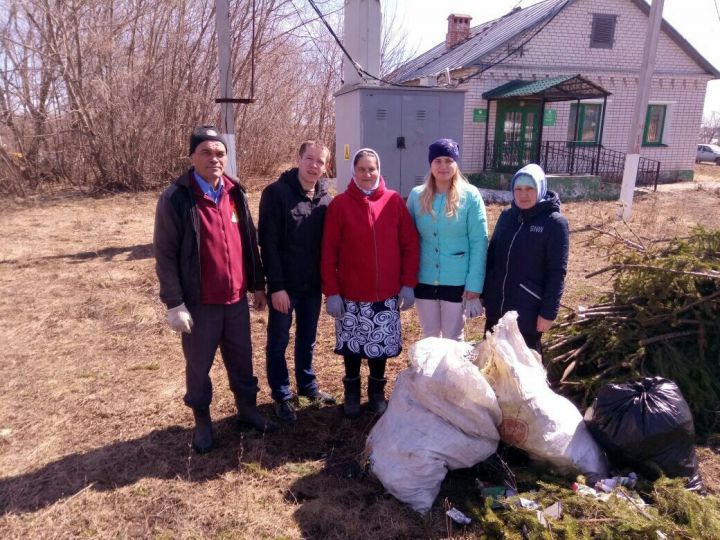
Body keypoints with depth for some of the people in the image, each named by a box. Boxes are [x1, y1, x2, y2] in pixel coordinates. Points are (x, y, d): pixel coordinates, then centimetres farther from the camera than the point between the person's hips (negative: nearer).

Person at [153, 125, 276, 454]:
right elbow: (165, 254, -11)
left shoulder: (235, 193, 5)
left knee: (241, 359, 17)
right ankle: (202, 421, 31)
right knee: (198, 365, 12)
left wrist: (257, 285, 13)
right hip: (199, 302, -4)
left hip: (236, 298, 5)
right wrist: (174, 303, -14)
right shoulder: (176, 198, -11)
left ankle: (247, 410, 36)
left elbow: (249, 242, 12)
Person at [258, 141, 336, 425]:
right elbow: (268, 242, -15)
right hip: (284, 285, -5)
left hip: (313, 284, 5)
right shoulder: (276, 193, -13)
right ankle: (282, 396, 24)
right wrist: (276, 285, -18)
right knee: (278, 342, 9)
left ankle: (308, 385, 38)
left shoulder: (324, 197, 3)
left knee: (308, 339, 19)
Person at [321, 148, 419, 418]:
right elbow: (328, 251, -5)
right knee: (352, 346, 11)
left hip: (387, 294, 1)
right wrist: (331, 292, -8)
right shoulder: (339, 204, -4)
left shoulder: (394, 201, 0)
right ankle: (351, 393, 33)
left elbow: (410, 244, 2)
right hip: (351, 294, -1)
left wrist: (408, 283, -2)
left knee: (381, 345, 12)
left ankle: (377, 392, 34)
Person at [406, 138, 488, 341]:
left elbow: (479, 242, -8)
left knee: (453, 337, 13)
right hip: (424, 280, 3)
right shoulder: (417, 195, -1)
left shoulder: (470, 196, -8)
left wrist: (474, 284, -12)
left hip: (457, 281, -2)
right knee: (429, 336, 17)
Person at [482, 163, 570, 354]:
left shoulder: (555, 223, -11)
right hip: (496, 308, 5)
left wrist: (548, 312, -14)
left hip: (529, 312, -5)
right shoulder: (506, 216, 4)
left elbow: (557, 273, -12)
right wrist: (483, 293, 9)